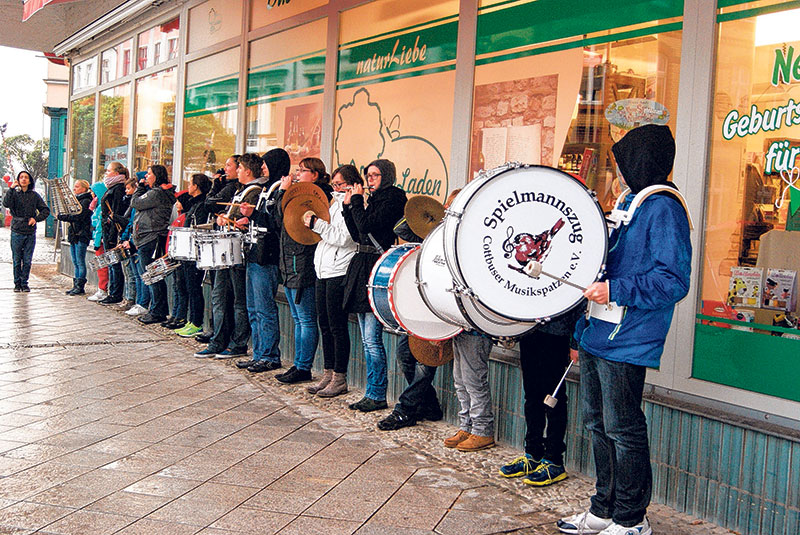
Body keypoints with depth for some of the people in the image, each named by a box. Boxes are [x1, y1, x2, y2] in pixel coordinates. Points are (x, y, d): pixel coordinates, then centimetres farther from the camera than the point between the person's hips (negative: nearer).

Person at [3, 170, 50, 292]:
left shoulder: (34, 195, 7)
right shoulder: (14, 193, 3)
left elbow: (45, 210, 10)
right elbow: (6, 204, -17)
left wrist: (36, 219, -4)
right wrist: (11, 188, -18)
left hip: (30, 233, 1)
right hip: (17, 232, -1)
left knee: (27, 260, 3)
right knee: (17, 260, 3)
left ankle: (24, 283, 13)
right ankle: (17, 283, 13)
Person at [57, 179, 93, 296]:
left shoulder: (86, 201, -9)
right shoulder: (75, 200, 19)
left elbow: (78, 217, -18)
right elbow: (71, 215, 18)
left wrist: (63, 217, -14)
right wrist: (62, 215, 0)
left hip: (81, 235, -9)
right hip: (74, 234, 9)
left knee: (80, 262, -6)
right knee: (76, 263, 10)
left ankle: (80, 287, -3)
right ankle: (76, 286, 14)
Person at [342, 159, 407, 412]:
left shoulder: (393, 197, -8)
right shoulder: (375, 199, 19)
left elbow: (367, 225, -16)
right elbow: (357, 234, 17)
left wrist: (357, 201, -4)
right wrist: (348, 206, 11)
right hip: (364, 268, 10)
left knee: (372, 338, -9)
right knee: (367, 339, 11)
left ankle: (377, 395, -1)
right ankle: (372, 393, 18)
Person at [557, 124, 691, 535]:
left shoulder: (663, 209, -13)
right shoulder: (630, 204, 17)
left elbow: (673, 281, -21)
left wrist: (615, 291, -24)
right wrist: (582, 332, 22)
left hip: (626, 343, -10)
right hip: (599, 335, 10)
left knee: (623, 430, 0)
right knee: (598, 425, 16)